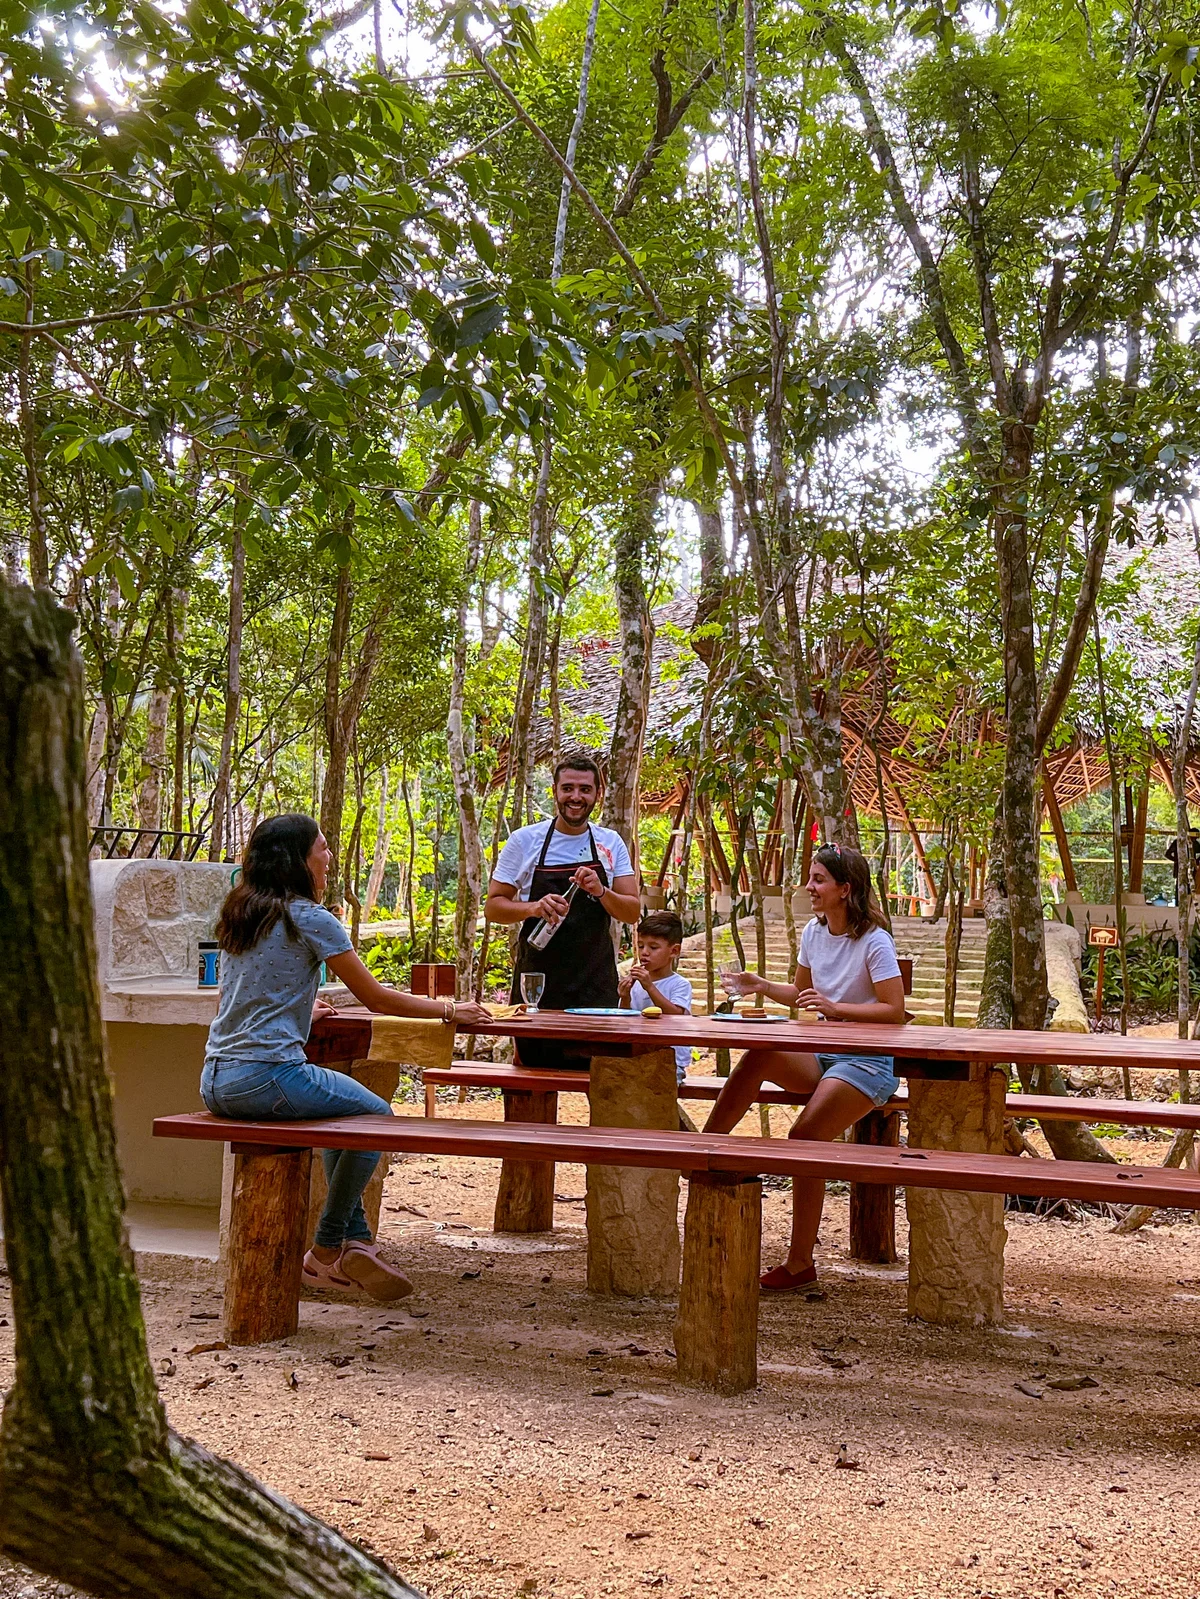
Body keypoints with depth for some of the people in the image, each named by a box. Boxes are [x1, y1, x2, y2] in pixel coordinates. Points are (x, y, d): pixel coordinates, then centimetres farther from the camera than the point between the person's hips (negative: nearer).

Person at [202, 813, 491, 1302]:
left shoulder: (238, 917, 14)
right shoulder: (308, 918, -9)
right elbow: (376, 998, -3)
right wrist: (448, 1009, 9)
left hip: (215, 1082, 9)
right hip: (266, 1076, -9)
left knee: (342, 1109, 28)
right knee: (375, 1115, 10)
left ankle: (355, 1242, 25)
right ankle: (327, 1250, 16)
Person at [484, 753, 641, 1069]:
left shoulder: (611, 844, 8)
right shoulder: (524, 841, 1)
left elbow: (632, 912, 4)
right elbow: (493, 907, 1)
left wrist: (601, 892, -16)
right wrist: (534, 908, -18)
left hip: (595, 986, 1)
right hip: (537, 982, -1)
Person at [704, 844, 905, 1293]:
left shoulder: (874, 941, -13)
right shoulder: (813, 932, 8)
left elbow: (894, 1010, -16)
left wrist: (834, 1007, -26)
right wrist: (760, 986, 4)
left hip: (868, 1062, -6)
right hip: (822, 1053, 6)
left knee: (806, 1136, -24)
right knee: (758, 1056, -27)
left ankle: (800, 1263, -13)